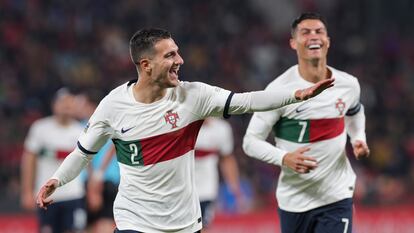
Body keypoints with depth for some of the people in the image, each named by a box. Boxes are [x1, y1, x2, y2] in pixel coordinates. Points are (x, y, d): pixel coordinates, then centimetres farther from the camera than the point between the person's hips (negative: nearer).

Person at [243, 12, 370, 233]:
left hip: (337, 197, 1)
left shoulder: (349, 85, 1)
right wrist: (284, 158, -28)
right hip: (294, 200, -1)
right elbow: (251, 141, -10)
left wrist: (358, 139, 5)